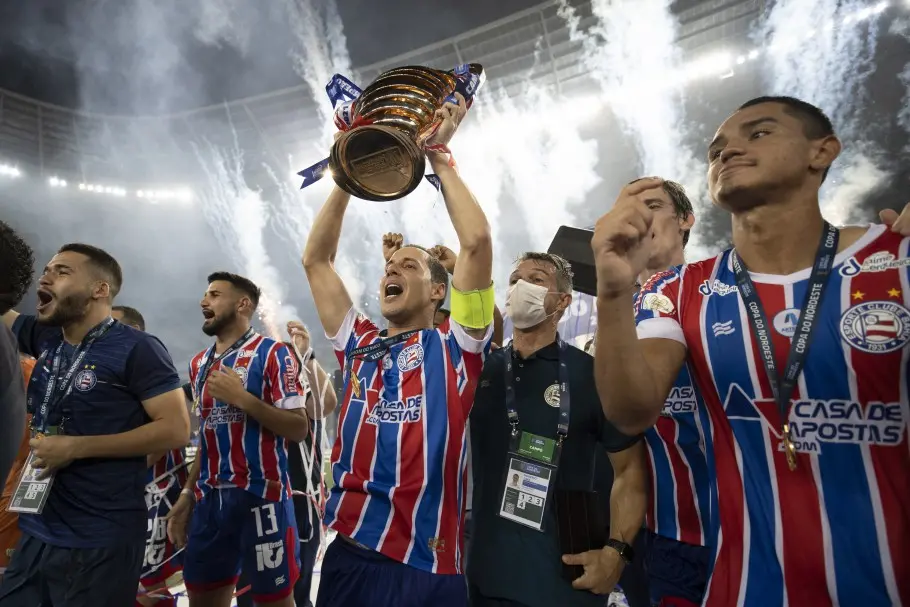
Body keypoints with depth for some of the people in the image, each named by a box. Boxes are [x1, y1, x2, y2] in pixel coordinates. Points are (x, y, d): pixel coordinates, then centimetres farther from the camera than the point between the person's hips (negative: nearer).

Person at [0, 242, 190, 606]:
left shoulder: (136, 349, -14)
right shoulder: (44, 337, 6)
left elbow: (176, 430, -19)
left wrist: (75, 447, -19)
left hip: (100, 542, -6)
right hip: (36, 533, 7)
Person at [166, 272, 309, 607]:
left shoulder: (272, 353, -8)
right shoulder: (199, 363, 13)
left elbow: (298, 428, -13)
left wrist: (241, 397, -18)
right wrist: (187, 495, 14)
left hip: (261, 495, -6)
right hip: (209, 497, 7)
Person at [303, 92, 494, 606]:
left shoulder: (454, 347, -2)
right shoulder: (361, 346, 9)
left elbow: (477, 240, -13)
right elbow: (316, 260, 13)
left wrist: (438, 155, -4)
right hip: (347, 554, 5)